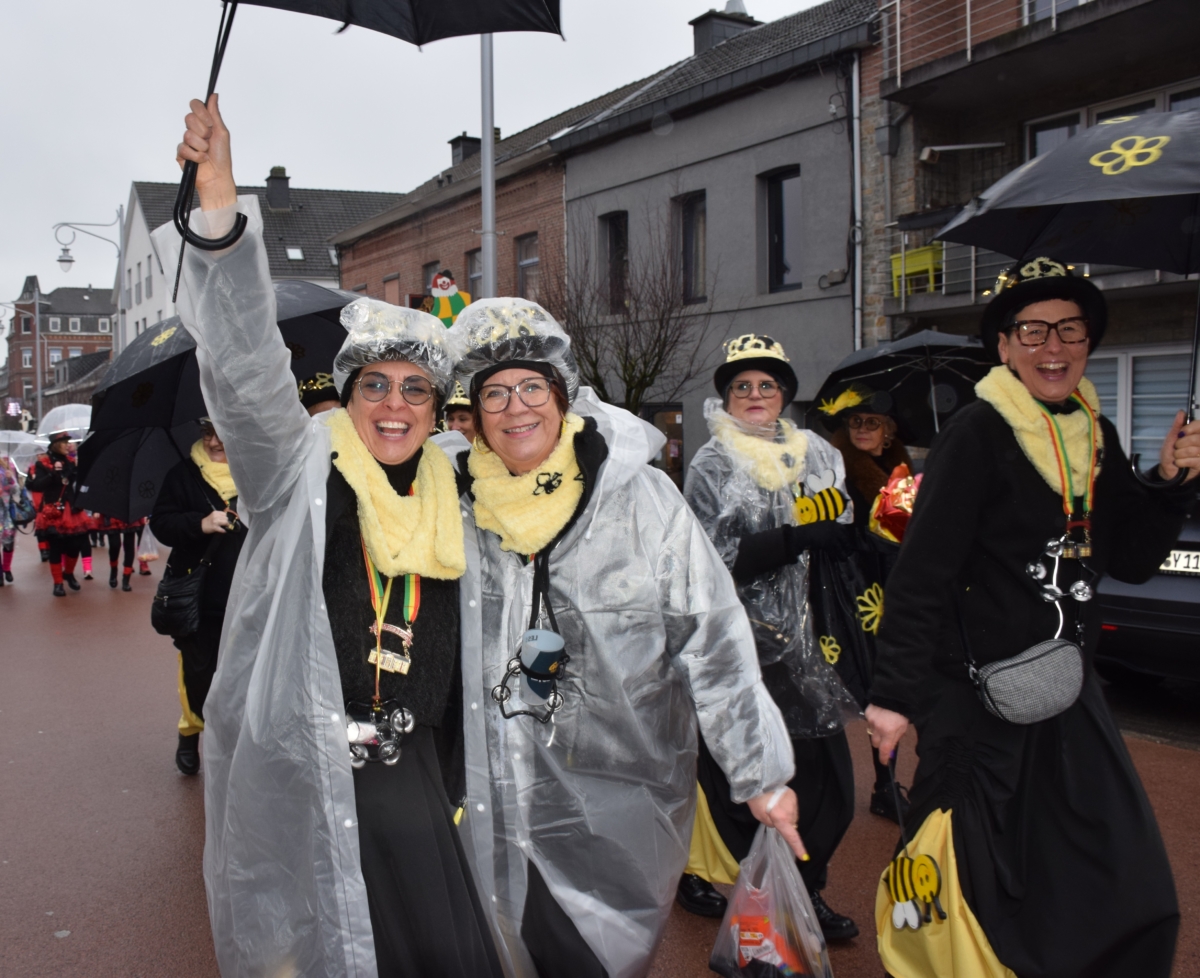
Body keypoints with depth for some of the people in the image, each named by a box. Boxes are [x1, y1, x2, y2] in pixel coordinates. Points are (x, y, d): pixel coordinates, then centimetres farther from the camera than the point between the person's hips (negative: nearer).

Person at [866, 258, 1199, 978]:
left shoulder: (1096, 435, 8)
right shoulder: (977, 435, -13)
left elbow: (1131, 560, 13)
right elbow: (921, 574, -16)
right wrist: (896, 694, -18)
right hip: (976, 696, -7)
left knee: (1129, 892, 9)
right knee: (974, 886, 3)